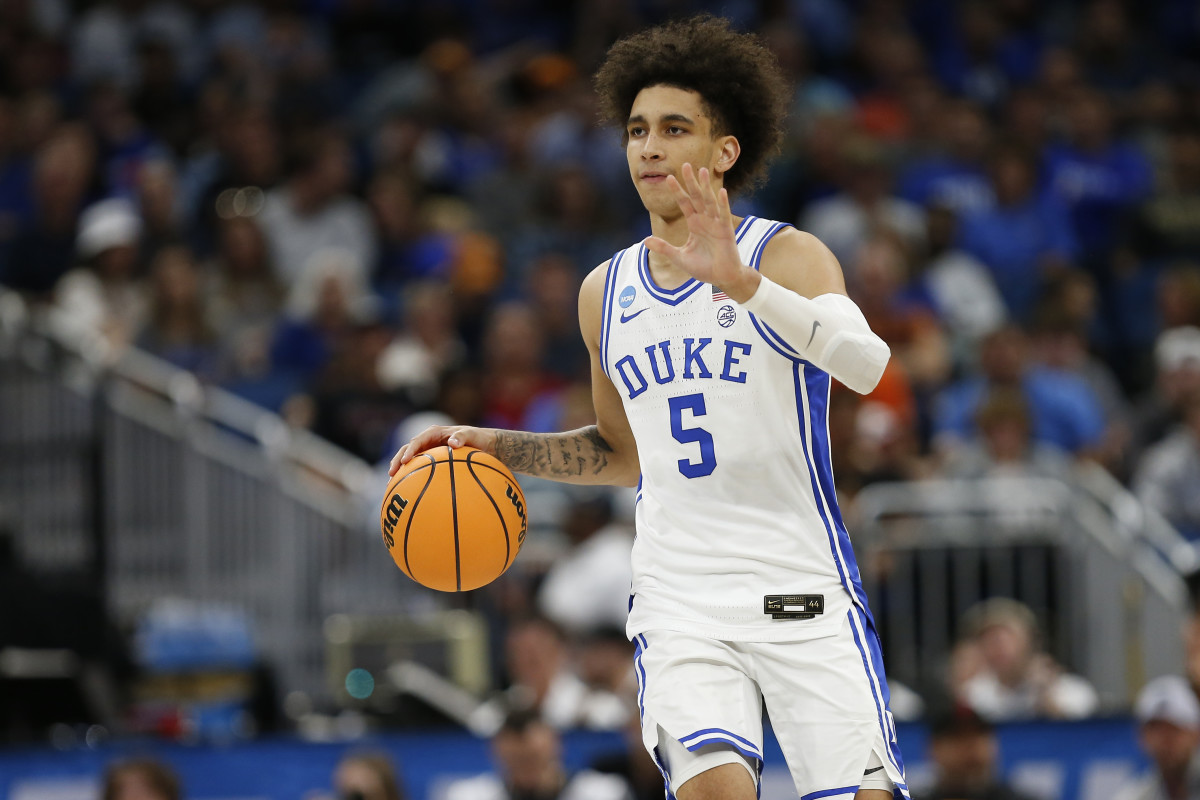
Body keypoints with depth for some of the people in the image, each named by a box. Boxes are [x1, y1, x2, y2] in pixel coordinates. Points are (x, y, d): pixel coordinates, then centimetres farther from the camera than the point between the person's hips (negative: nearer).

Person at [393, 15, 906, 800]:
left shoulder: (790, 256, -4)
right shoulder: (606, 293, 13)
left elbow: (866, 364, -25)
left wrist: (741, 283, -36)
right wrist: (494, 446, 14)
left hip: (806, 593, -3)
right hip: (681, 603, 3)